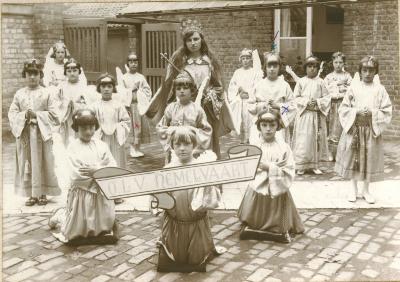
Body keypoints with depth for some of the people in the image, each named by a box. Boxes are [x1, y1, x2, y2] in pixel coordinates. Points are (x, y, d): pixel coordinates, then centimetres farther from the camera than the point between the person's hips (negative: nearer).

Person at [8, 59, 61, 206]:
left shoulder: (46, 93, 1)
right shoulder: (19, 94, 7)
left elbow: (53, 114, -3)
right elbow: (12, 114, 4)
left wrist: (37, 114, -13)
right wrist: (24, 115, -13)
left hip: (42, 132, -2)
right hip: (24, 133, 2)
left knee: (42, 163, 2)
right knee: (27, 163, 4)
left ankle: (42, 194, 13)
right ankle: (31, 194, 13)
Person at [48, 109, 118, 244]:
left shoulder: (101, 145, 4)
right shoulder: (73, 147, -7)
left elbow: (113, 167, -2)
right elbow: (75, 175, -17)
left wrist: (96, 170, -18)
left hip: (101, 193, 4)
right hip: (81, 194, -3)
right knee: (77, 233, 6)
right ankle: (60, 216, 35)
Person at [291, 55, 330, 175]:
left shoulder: (320, 82, 6)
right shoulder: (301, 81, 4)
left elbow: (326, 98, 4)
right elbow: (296, 97, 0)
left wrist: (317, 102, -12)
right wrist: (306, 102, -13)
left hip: (317, 115, 2)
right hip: (304, 115, -2)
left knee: (317, 139, 5)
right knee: (303, 140, -4)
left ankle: (315, 165, 14)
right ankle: (301, 166, 4)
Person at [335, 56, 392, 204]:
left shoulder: (380, 89, 0)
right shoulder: (353, 87, 0)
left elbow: (387, 111, -2)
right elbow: (343, 108, 0)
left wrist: (372, 112, -17)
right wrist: (356, 111, -16)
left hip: (372, 129, 0)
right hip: (354, 128, 0)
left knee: (370, 158, 6)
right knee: (354, 158, 6)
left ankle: (366, 190, 22)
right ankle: (354, 189, 23)